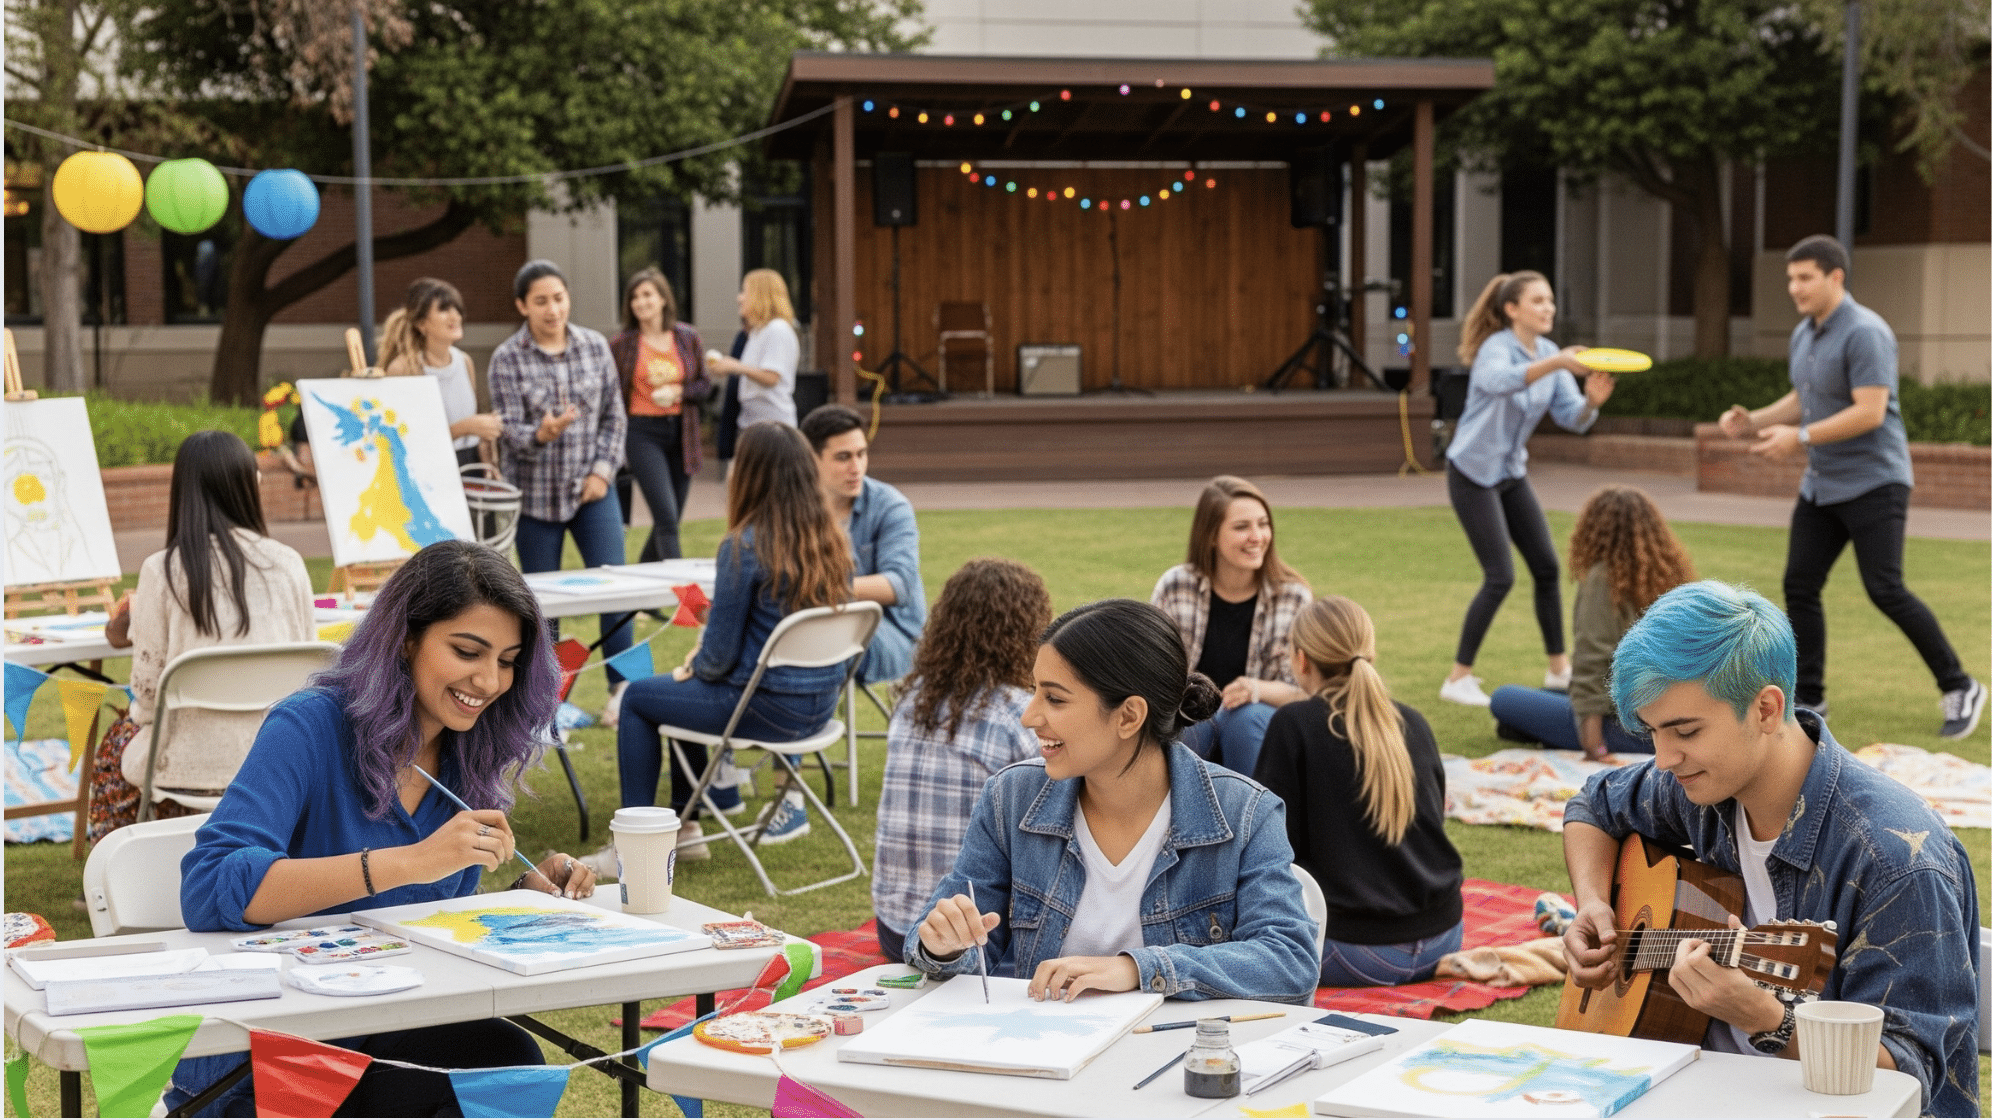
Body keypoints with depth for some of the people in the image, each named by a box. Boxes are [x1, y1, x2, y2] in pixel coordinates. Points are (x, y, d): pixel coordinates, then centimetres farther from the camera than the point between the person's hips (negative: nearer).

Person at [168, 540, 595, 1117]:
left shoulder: (468, 757, 7)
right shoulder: (311, 728, -13)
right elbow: (207, 891, -28)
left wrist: (528, 893, -5)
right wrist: (408, 862, -33)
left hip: (389, 1035, 6)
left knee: (508, 1057, -27)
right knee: (500, 1056, -29)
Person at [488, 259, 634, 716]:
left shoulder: (595, 346, 2)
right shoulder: (507, 359, -6)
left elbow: (615, 416, 7)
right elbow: (510, 432, -11)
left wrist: (603, 470, -5)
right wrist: (541, 434, -32)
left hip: (592, 489, 2)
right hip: (536, 494, -1)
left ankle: (621, 688, 3)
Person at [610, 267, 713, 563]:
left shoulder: (687, 338, 5)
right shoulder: (622, 344, -2)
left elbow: (705, 385, 9)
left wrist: (678, 392, -10)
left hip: (680, 433, 4)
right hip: (643, 433, -4)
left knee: (670, 520, 9)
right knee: (667, 518, -14)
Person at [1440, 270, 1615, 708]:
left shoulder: (1549, 354, 1)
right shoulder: (1496, 348, -19)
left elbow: (1573, 418, -5)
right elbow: (1501, 379, -45)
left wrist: (1591, 401, -28)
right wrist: (1555, 363, -58)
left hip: (1511, 474, 7)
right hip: (1473, 473, -7)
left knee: (1547, 567, 6)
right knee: (1499, 577, -12)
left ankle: (1559, 668, 18)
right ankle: (1458, 677, -4)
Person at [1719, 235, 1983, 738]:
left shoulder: (1865, 333, -18)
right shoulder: (1803, 334, 10)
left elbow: (1870, 413, -24)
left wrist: (1800, 438, -23)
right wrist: (1754, 421, 5)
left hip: (1873, 483, -9)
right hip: (1821, 485, 9)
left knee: (1885, 591, -12)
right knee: (1799, 586, 3)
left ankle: (1958, 688, 1)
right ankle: (1808, 698, 11)